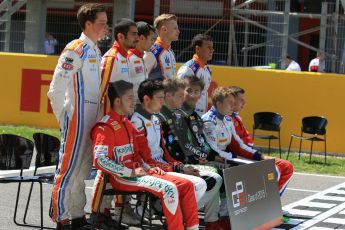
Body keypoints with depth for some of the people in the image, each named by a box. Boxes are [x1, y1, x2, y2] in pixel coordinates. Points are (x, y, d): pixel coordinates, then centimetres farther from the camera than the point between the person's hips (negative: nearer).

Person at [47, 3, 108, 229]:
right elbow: (56, 90, -15)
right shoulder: (76, 49, -13)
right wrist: (64, 118, -11)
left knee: (82, 170, 14)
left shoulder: (96, 51, 14)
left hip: (91, 121, 8)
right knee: (68, 169, -4)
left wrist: (99, 117, 16)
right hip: (76, 120, -8)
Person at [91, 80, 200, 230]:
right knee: (169, 187, -27)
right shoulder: (106, 127, -11)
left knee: (187, 185, -1)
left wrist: (148, 168, 5)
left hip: (138, 172, 9)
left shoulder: (127, 124, 18)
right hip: (121, 178, -9)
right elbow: (100, 160, -21)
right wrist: (131, 173, -19)